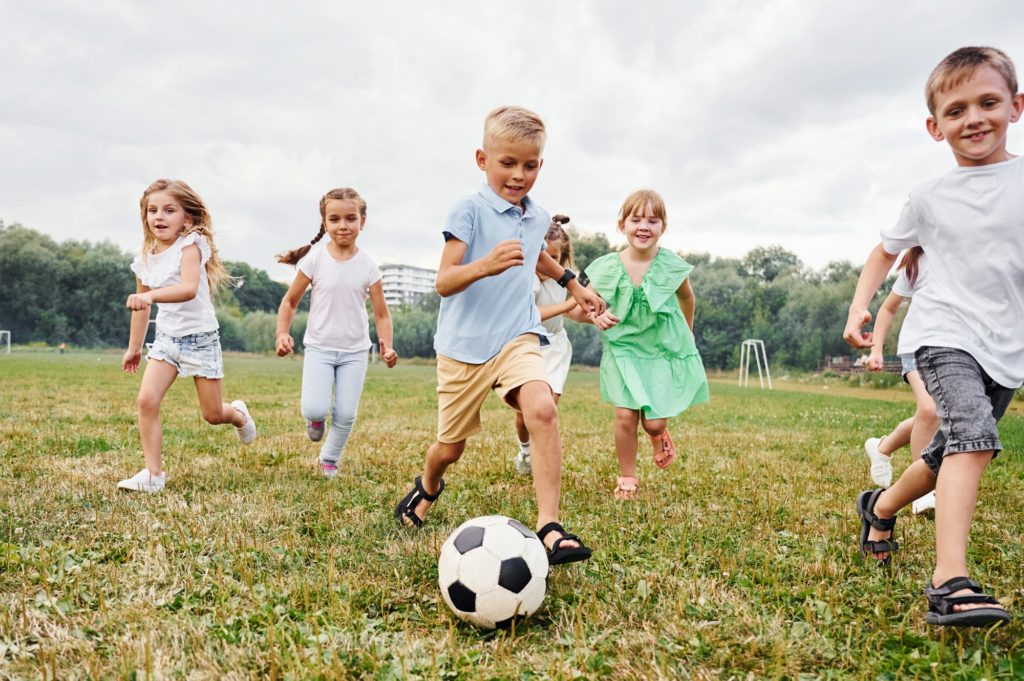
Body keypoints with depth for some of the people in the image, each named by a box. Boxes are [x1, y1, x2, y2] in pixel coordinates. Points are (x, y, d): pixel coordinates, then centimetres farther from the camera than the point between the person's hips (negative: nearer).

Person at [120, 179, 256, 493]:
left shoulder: (190, 244, -16)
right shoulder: (145, 258, 2)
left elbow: (189, 289, -35)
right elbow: (142, 308, 14)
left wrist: (150, 295, -50)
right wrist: (134, 348, 20)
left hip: (200, 337, -5)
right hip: (167, 337, 5)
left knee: (212, 414, 4)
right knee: (147, 400, -14)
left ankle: (238, 414, 41)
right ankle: (153, 473, -3)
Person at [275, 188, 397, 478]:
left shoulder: (367, 265, -6)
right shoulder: (314, 259, -8)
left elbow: (381, 314, -3)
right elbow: (289, 302, 1)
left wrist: (387, 346, -19)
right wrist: (282, 334, -14)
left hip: (355, 350, 1)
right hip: (319, 347, -1)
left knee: (346, 415, 1)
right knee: (314, 409, -16)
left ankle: (329, 459, 28)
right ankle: (316, 417, 23)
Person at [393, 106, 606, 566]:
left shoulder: (538, 218, 9)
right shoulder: (469, 210, -11)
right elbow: (444, 283, -21)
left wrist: (572, 283, 34)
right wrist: (485, 265, -38)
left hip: (517, 337, 3)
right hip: (463, 344, -3)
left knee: (542, 408, -26)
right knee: (450, 447, 10)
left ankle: (549, 528, -24)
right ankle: (427, 486, 46)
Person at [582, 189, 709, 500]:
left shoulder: (673, 267, -10)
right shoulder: (606, 268, -11)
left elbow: (687, 298, 11)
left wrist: (687, 333, 24)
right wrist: (597, 316, -17)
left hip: (665, 350, 0)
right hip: (623, 349, 0)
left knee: (654, 423, -3)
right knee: (626, 415, -9)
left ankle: (659, 435, 38)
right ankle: (627, 479, 14)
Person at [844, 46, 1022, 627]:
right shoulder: (929, 198, 3)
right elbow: (886, 252, 16)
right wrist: (860, 306, 5)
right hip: (945, 333, -2)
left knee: (952, 452, 13)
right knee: (973, 434, -24)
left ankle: (881, 508, 39)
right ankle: (951, 583, -28)